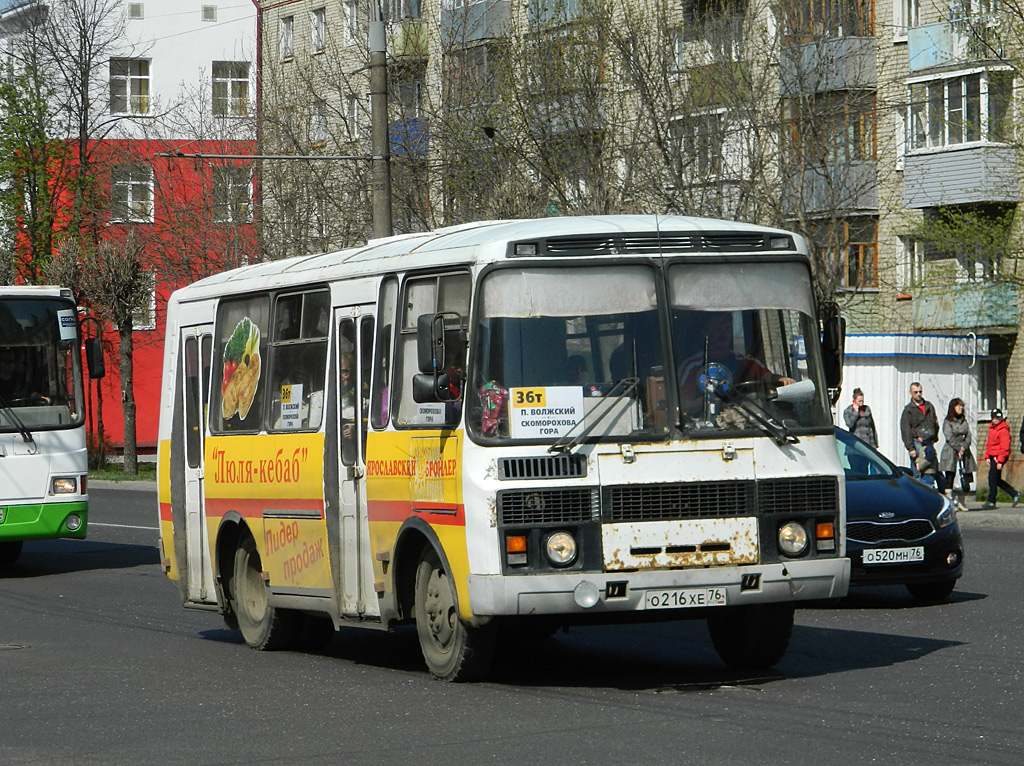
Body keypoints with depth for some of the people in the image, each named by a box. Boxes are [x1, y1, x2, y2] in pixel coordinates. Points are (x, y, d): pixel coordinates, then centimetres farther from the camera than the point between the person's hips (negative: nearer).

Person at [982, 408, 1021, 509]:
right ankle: (1015, 494, 21)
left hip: (999, 457, -10)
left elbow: (1005, 446, -17)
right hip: (992, 457, 10)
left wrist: (1000, 461, -20)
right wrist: (987, 456, 13)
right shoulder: (991, 428, 15)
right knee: (996, 480, 12)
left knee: (992, 478, -9)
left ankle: (991, 501, -2)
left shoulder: (1003, 430, -13)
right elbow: (988, 443, 22)